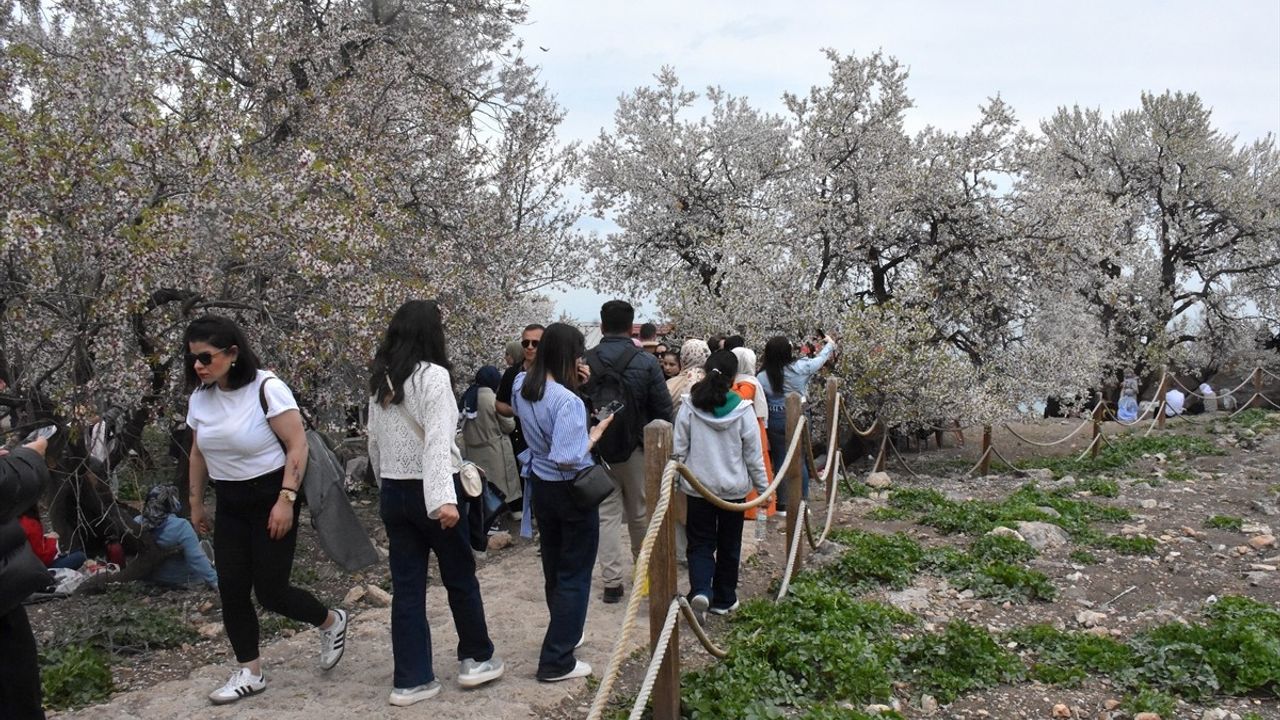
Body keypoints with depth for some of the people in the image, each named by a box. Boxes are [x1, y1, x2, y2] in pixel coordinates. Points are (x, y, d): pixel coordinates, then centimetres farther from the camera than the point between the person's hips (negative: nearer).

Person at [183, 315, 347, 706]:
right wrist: (196, 504, 17)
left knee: (270, 591, -3)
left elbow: (298, 445, -18)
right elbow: (198, 453, 15)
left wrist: (286, 500, -23)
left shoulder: (266, 388, -17)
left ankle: (331, 621, 24)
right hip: (229, 504, 6)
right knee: (231, 588, 4)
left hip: (271, 497, -6)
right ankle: (250, 673, 18)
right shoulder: (200, 397, 3)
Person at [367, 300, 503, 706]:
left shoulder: (380, 380, 7)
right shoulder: (432, 375, -14)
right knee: (461, 579, 11)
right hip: (429, 490, -6)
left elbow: (374, 439, 13)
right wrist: (443, 498, -30)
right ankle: (477, 659, 25)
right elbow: (438, 441, -24)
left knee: (406, 586, 9)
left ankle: (411, 680, 14)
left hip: (393, 492, 6)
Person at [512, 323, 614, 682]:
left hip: (540, 486, 8)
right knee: (575, 574, 6)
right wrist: (594, 435, -15)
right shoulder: (566, 400, -27)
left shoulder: (522, 386, -4)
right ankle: (556, 661, 11)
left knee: (553, 568, 24)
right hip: (571, 490, -8)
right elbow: (568, 459, -30)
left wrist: (574, 386, 0)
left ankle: (562, 636, 43)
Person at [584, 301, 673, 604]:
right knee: (640, 513, 16)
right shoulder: (646, 363, -9)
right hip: (635, 448, -1)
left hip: (597, 450, 1)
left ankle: (612, 582, 5)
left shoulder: (584, 362, -5)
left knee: (607, 515, 7)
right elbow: (663, 411, -7)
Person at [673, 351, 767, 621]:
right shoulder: (743, 410, -11)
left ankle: (700, 589, -12)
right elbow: (754, 455, -5)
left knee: (700, 542, 10)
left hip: (698, 486, 0)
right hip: (734, 487, 0)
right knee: (729, 545, 15)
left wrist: (676, 480, 10)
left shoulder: (689, 407, -9)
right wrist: (763, 487, 7)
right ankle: (724, 600, 24)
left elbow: (678, 450, -4)